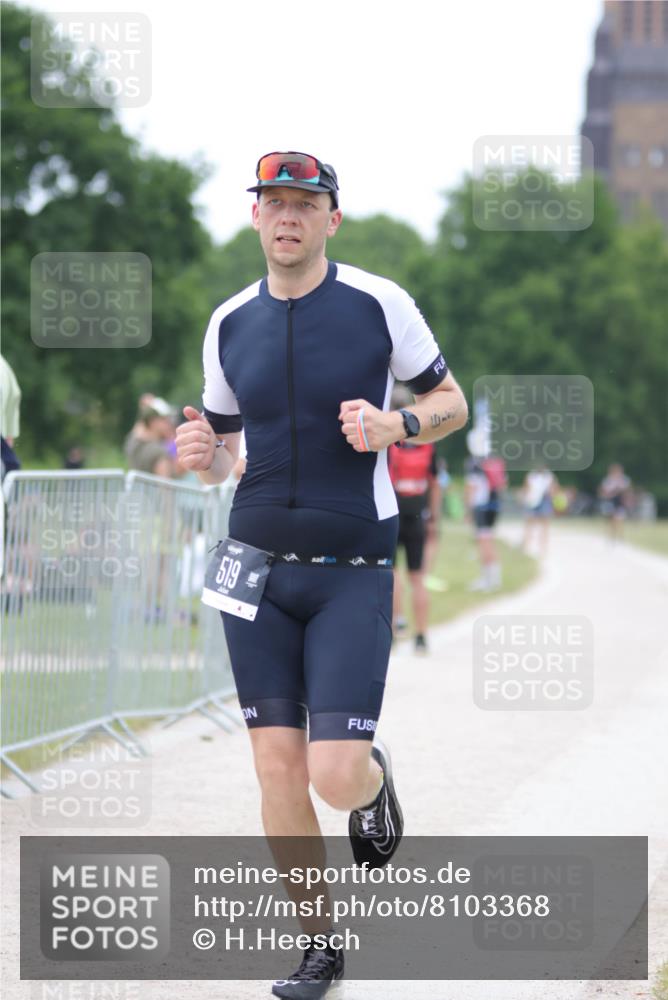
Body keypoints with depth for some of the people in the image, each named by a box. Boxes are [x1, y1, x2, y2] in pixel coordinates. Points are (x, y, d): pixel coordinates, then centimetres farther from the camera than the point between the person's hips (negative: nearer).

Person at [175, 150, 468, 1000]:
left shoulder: (379, 304, -4)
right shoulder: (230, 324, 7)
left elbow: (451, 402, 6)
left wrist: (394, 424, -15)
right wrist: (199, 452, -7)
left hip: (352, 571, -3)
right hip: (257, 562, 3)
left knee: (336, 778, -11)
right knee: (277, 768, -1)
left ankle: (375, 778, 27)